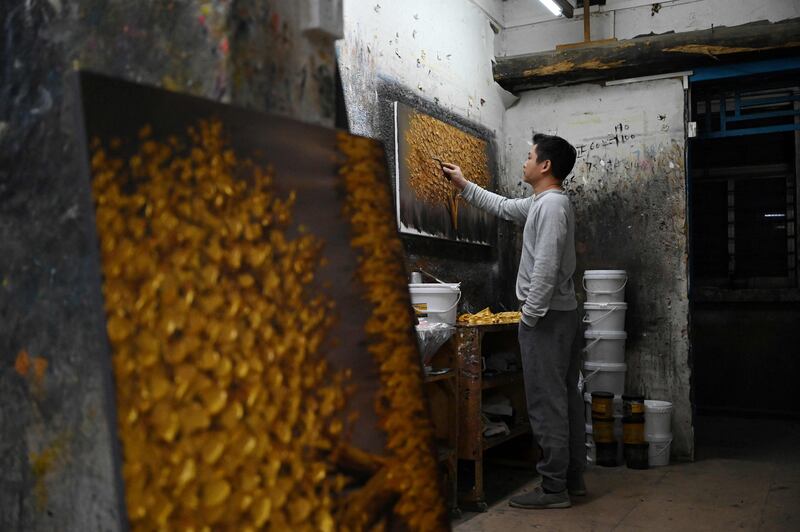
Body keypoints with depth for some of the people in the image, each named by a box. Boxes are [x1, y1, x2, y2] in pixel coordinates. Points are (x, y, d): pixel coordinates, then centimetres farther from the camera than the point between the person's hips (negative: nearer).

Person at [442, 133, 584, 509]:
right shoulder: (543, 202, 16)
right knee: (566, 398, 12)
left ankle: (553, 488, 0)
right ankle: (572, 478, 21)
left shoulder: (551, 204, -16)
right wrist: (463, 185, 33)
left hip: (546, 317, -10)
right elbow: (503, 207, 31)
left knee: (546, 403, -6)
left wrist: (529, 316, -19)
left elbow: (546, 268, -23)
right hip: (561, 314, 10)